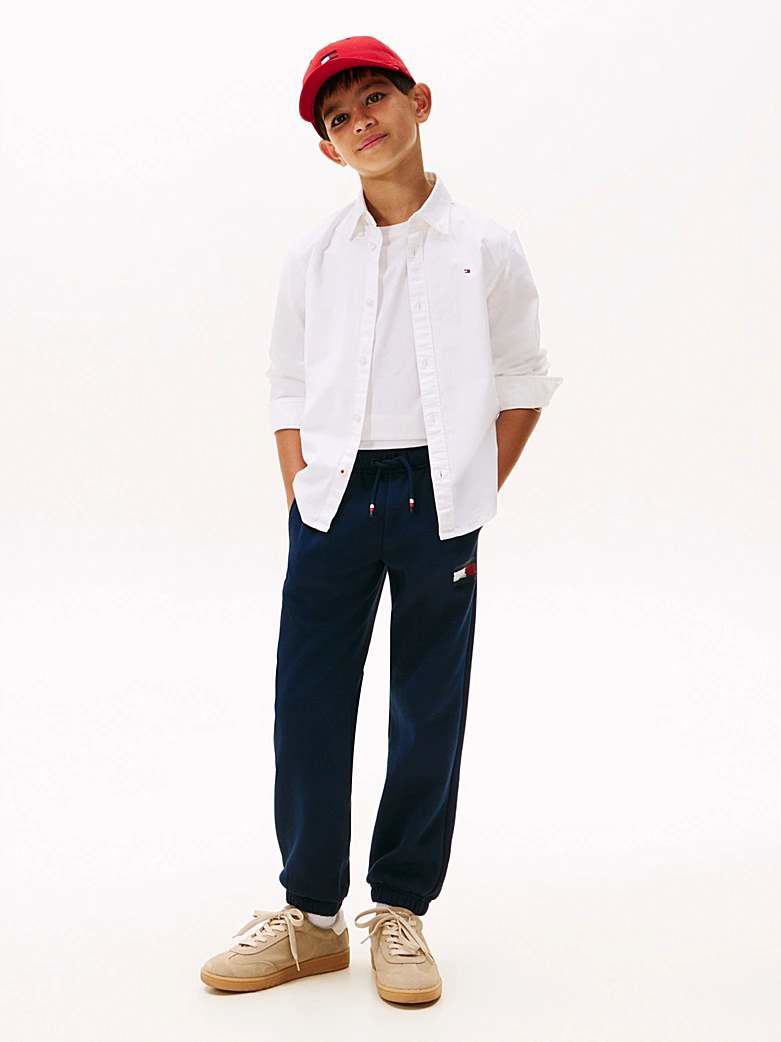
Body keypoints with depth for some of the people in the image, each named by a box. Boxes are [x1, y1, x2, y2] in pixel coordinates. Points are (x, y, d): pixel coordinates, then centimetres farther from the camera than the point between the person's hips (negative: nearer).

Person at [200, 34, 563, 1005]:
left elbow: (523, 379, 7)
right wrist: (302, 497, 1)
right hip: (335, 493, 2)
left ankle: (400, 909, 20)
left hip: (437, 500, -1)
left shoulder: (486, 248, 1)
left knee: (430, 711, 5)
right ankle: (310, 914, 17)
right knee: (307, 707, 2)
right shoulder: (314, 254, 7)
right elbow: (287, 384, 11)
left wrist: (476, 498, 1)